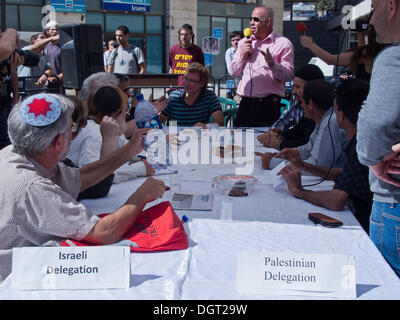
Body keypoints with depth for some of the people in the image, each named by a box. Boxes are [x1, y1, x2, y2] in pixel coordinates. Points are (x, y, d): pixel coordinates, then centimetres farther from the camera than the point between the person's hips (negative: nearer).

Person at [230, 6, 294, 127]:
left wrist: (272, 64, -23)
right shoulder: (244, 42, 16)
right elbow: (233, 72, 14)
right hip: (245, 104, 4)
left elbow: (288, 76, -7)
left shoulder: (283, 43, 1)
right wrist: (243, 55, -1)